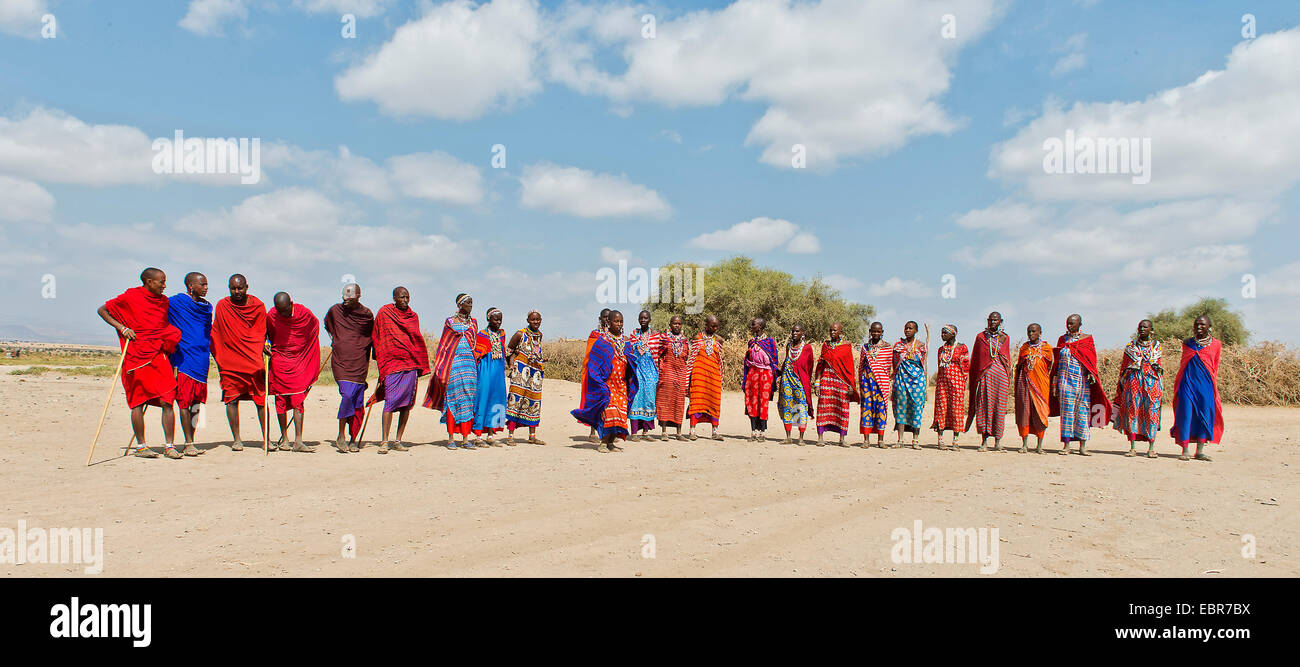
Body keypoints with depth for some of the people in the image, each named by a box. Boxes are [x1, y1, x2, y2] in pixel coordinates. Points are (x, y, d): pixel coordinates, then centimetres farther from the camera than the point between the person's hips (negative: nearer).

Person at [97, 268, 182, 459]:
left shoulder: (164, 301, 13)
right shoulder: (130, 297, -1)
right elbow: (102, 310, 6)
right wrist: (122, 328, -5)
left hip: (159, 356, 3)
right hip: (136, 357, -3)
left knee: (167, 401, -6)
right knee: (138, 402, 3)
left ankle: (170, 446, 0)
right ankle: (140, 446, 14)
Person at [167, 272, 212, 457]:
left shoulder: (207, 307, 16)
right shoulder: (175, 302, -2)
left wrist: (211, 352, 22)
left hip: (201, 360, 6)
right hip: (183, 358, -6)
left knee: (196, 402, 7)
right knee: (185, 401, -6)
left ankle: (191, 444, 12)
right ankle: (188, 444, -4)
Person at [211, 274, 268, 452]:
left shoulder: (257, 306, 5)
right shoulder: (222, 306, 6)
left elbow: (261, 333, 7)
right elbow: (216, 334, 11)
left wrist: (260, 350, -8)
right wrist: (219, 358, 6)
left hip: (253, 361, -1)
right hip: (230, 362, 1)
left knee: (261, 399, -3)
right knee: (232, 399, -1)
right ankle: (236, 439, 8)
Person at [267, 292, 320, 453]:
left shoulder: (305, 313, -9)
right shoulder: (271, 316, -5)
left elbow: (315, 326, 11)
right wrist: (267, 345, -2)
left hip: (300, 361, -1)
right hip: (279, 361, 1)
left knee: (298, 400, -8)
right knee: (281, 400, 4)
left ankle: (298, 441, -10)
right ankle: (284, 439, 17)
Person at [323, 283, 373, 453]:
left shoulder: (367, 315, 2)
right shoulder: (335, 310, 4)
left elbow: (372, 338, 16)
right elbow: (327, 326, 27)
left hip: (359, 363, 1)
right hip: (340, 361, -1)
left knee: (358, 403, 1)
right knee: (347, 394, -19)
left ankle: (353, 440, 15)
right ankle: (341, 437, -8)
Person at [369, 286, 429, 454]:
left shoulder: (413, 316, 13)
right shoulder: (384, 313, 3)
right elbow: (376, 338, 8)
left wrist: (420, 366, 13)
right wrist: (380, 361, 5)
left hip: (410, 363, 4)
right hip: (392, 363, -4)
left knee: (407, 403, 2)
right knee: (391, 401, -12)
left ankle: (398, 441, 9)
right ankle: (384, 441, -6)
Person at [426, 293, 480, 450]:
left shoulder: (473, 323, 16)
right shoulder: (450, 322, 6)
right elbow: (443, 345, 6)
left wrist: (476, 363, 9)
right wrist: (439, 367, 0)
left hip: (470, 363, 3)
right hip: (453, 362, -3)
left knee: (468, 399, -1)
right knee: (453, 397, -6)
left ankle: (465, 439, 2)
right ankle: (451, 438, 0)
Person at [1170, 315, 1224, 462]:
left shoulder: (1216, 344, 8)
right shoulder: (1187, 343, 9)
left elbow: (1215, 367, 11)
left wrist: (1213, 386, 7)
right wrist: (1178, 386, 10)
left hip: (1205, 384, 0)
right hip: (1188, 383, 0)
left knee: (1205, 414, -1)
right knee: (1185, 413, -6)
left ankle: (1200, 450, 7)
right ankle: (1185, 450, 0)